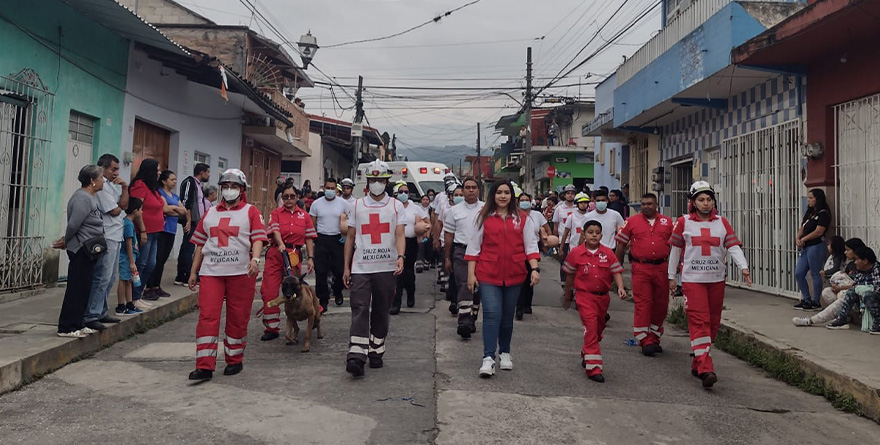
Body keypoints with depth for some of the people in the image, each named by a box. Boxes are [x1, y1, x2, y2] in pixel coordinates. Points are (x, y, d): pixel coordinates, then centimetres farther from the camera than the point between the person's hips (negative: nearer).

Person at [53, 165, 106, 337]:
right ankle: (66, 327, 2)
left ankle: (77, 324, 22)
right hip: (81, 250, -10)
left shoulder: (90, 197, 15)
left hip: (87, 251, 10)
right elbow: (73, 224, -19)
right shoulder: (82, 198, -17)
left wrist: (66, 240, 10)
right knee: (77, 289, -4)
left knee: (84, 289, 14)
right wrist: (66, 241, -4)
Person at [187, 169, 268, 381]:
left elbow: (258, 238, -5)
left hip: (241, 273, -2)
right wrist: (193, 271, 16)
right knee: (207, 316, -6)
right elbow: (200, 244, 19)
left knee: (238, 318, 4)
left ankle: (234, 360, 20)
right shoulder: (210, 213, 18)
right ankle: (204, 366, -3)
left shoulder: (251, 212, 7)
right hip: (211, 272, 3)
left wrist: (255, 259, -23)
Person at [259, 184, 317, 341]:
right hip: (276, 253, -1)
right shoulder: (276, 213, 7)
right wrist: (281, 244, -29)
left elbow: (309, 238, 10)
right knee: (269, 291, -4)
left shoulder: (304, 215, 12)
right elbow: (275, 231, -10)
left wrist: (311, 258, 3)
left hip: (295, 255, 1)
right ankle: (271, 328, 6)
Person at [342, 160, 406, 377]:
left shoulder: (396, 206, 6)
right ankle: (356, 357, -12)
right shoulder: (357, 205, 10)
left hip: (386, 268, 0)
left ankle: (376, 352, 23)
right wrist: (346, 267, 8)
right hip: (360, 267, 0)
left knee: (381, 311, 9)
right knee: (360, 310, -9)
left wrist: (400, 257, -22)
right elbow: (350, 237, 12)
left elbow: (399, 235, -3)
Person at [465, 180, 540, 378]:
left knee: (507, 316, 13)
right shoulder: (483, 217, 2)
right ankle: (488, 358, -10)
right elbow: (473, 246, 3)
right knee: (492, 314, -12)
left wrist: (535, 268, -9)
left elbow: (531, 245, 4)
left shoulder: (523, 219, 6)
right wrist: (471, 274, -2)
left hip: (514, 275, 2)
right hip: (488, 274, -2)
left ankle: (505, 353, 29)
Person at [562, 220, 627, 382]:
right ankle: (593, 367, -10)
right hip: (584, 296, -4)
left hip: (603, 296, 4)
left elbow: (616, 272, -1)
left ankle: (586, 355, 45)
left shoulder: (608, 253, 2)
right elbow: (569, 276, 6)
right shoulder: (576, 253, -3)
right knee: (591, 327, -13)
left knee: (599, 328, 18)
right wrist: (567, 295, 13)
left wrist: (620, 287, -19)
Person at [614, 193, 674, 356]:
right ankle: (645, 341, -1)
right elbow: (621, 245, 7)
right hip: (641, 268, -3)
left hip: (662, 268, 3)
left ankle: (654, 339, 25)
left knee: (661, 304, 9)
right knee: (642, 304, -6)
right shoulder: (631, 221, 4)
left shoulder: (667, 222, 10)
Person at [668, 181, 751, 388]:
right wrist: (671, 276, 8)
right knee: (699, 322, -13)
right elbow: (675, 249, 7)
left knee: (712, 323, 10)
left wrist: (744, 267, -19)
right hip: (692, 279, -4)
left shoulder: (722, 222, 8)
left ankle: (697, 364, 24)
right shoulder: (683, 222, 2)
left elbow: (733, 246, -2)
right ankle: (705, 369, -16)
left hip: (717, 279, 4)